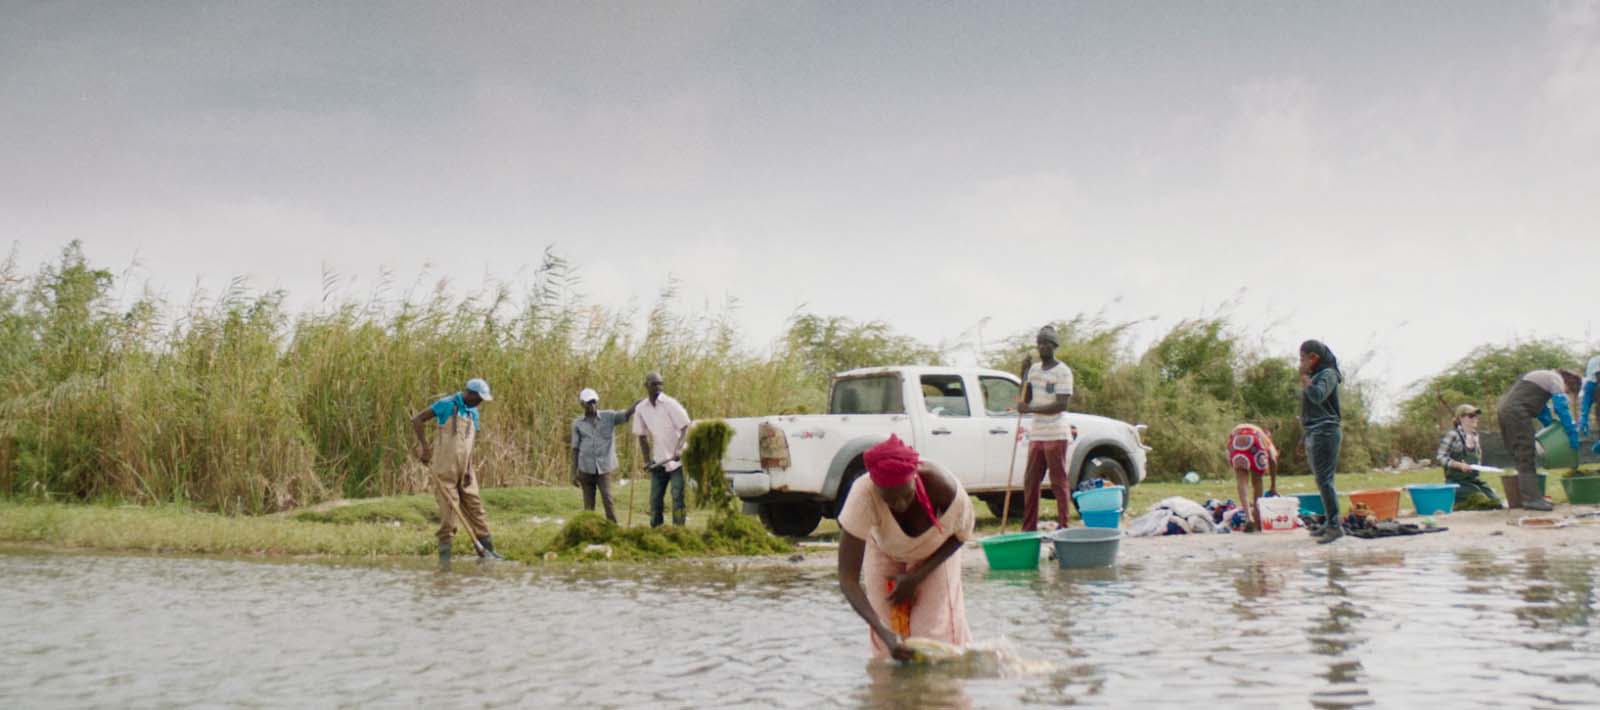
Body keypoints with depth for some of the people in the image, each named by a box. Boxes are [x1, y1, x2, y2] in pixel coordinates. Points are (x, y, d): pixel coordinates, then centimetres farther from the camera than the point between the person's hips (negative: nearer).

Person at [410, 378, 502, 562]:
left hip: (463, 471, 7)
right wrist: (424, 447, -16)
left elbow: (469, 444, 13)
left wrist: (469, 470, 2)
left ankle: (485, 549, 13)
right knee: (448, 508, -5)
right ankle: (445, 552, 3)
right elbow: (417, 420, -10)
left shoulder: (473, 413, 13)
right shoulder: (447, 405, -8)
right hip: (444, 470, -7)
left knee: (474, 505, 7)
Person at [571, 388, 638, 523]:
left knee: (607, 499, -13)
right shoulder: (577, 424, 6)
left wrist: (639, 403, -32)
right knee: (588, 504, 5)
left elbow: (626, 415, -13)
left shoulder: (609, 416, 3)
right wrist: (574, 473, 4)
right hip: (586, 469, 1)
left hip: (604, 467, -1)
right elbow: (575, 449, 7)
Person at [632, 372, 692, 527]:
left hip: (677, 460, -4)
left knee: (678, 497, -8)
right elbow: (642, 436, 12)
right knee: (655, 498, 6)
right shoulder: (641, 408, 3)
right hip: (658, 462, 4)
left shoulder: (670, 404, -10)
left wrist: (679, 449, -26)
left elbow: (685, 427, -12)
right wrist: (647, 460, 7)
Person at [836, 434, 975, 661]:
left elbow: (960, 535, -11)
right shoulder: (863, 496, -41)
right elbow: (847, 579, -39)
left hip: (935, 554, 0)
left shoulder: (947, 490, -38)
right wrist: (884, 634, -49)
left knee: (935, 630, -11)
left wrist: (917, 576, -16)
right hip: (885, 552, 0)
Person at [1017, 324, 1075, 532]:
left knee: (1059, 483, -4)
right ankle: (1028, 528, 10)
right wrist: (1024, 374, 3)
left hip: (1056, 436, -7)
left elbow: (1062, 404, -15)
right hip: (1036, 435, 7)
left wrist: (1030, 409, -20)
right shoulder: (1034, 370, 15)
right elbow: (1026, 399, 13)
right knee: (1030, 483, 6)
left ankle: (1063, 527, 0)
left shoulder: (1062, 371, -7)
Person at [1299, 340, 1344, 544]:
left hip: (1324, 433, -10)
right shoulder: (1315, 375, 19)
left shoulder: (1328, 374, -8)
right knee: (1322, 481, 11)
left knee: (1324, 480, -15)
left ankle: (1335, 526, -18)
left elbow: (1317, 396, -23)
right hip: (1313, 433, 10)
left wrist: (1304, 377, -13)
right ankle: (1330, 523, 15)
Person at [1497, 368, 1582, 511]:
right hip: (1517, 412, -10)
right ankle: (1531, 499, -11)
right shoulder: (1556, 379, -1)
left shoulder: (1544, 377, 29)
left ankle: (1530, 495, 16)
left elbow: (1542, 409, 33)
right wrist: (1572, 434, -4)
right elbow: (1562, 408, -8)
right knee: (1526, 458, -9)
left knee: (1521, 457, 13)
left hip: (1505, 409, 10)